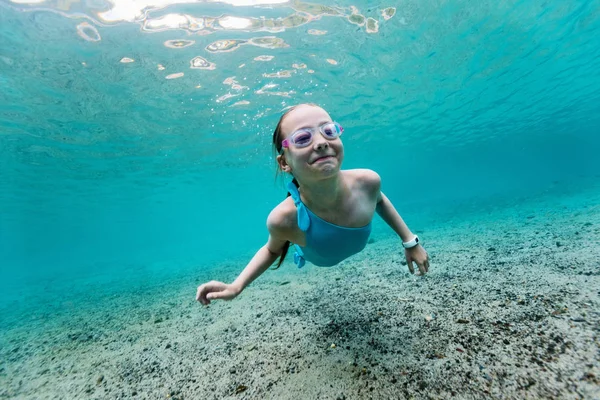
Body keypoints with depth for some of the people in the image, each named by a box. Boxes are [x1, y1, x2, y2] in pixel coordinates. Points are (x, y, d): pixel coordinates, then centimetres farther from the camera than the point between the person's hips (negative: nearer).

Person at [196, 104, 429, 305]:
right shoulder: (284, 219, -45)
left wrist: (410, 241, -6)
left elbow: (379, 200, -12)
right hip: (314, 260, -1)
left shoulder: (367, 182, -40)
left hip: (355, 249, 2)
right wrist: (235, 286, -30)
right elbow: (272, 250, -19)